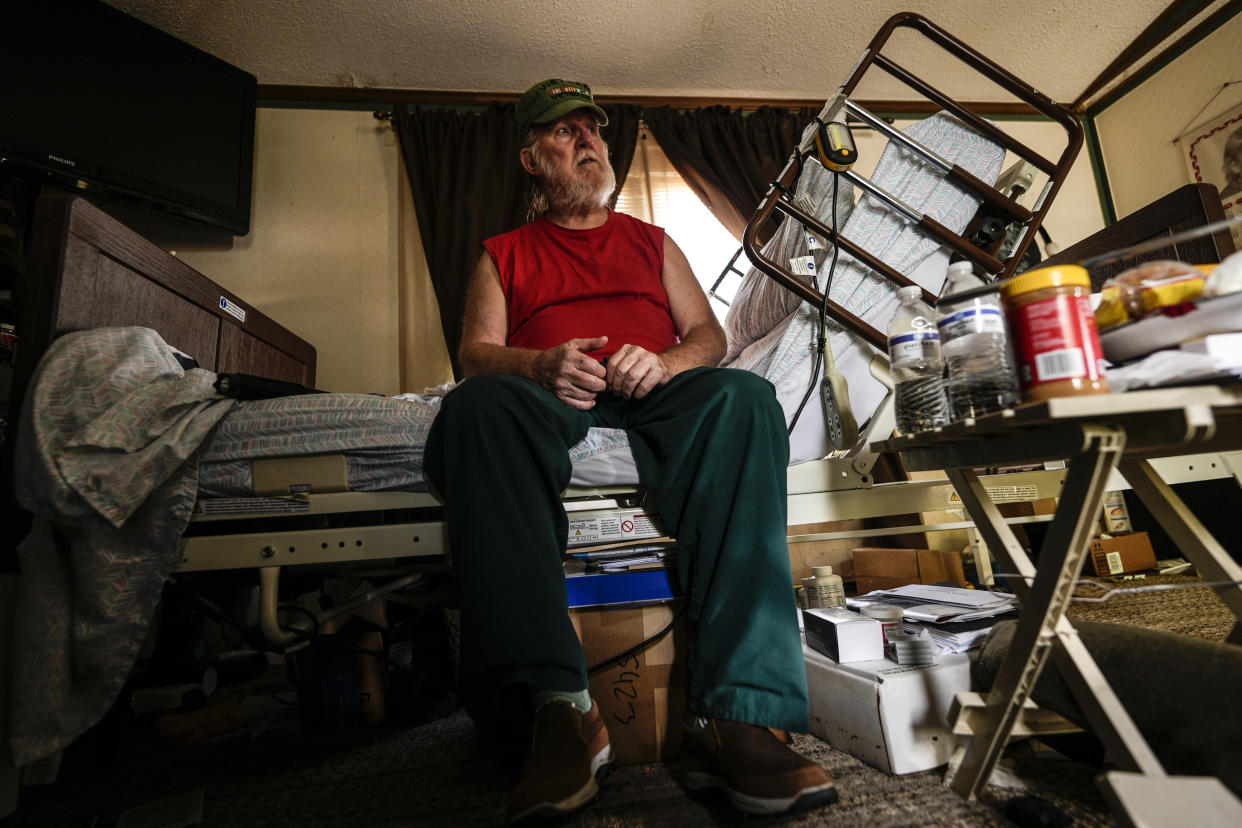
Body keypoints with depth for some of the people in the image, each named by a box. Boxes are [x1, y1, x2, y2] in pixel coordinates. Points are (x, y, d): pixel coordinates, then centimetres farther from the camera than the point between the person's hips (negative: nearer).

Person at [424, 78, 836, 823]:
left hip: (655, 398, 1)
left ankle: (731, 715, -38)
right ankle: (561, 705, -40)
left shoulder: (652, 241, 32)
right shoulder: (503, 255, 28)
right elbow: (476, 352, 11)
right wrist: (540, 365, -13)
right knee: (478, 405, -35)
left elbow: (709, 334, 19)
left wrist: (663, 361, -7)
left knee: (743, 397, -32)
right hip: (550, 402, 0)